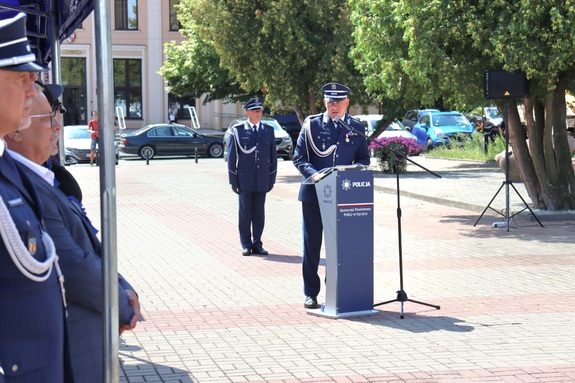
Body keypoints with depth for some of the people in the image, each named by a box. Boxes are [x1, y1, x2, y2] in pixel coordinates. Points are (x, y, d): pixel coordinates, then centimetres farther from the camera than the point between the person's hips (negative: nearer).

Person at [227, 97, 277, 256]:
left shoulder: (269, 130, 7)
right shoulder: (238, 130, -2)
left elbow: (273, 156, 10)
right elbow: (231, 156, -1)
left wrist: (272, 179, 6)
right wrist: (233, 180, -4)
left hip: (262, 180, 2)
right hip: (244, 180, -2)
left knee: (259, 213, 7)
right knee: (245, 213, 5)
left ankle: (257, 244, 15)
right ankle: (246, 244, 14)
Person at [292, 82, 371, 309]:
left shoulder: (356, 128, 8)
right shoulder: (311, 125, 3)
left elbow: (364, 158, 12)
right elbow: (298, 157, 1)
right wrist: (313, 173, -17)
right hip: (314, 194, -1)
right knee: (311, 245, 3)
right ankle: (311, 294, 12)